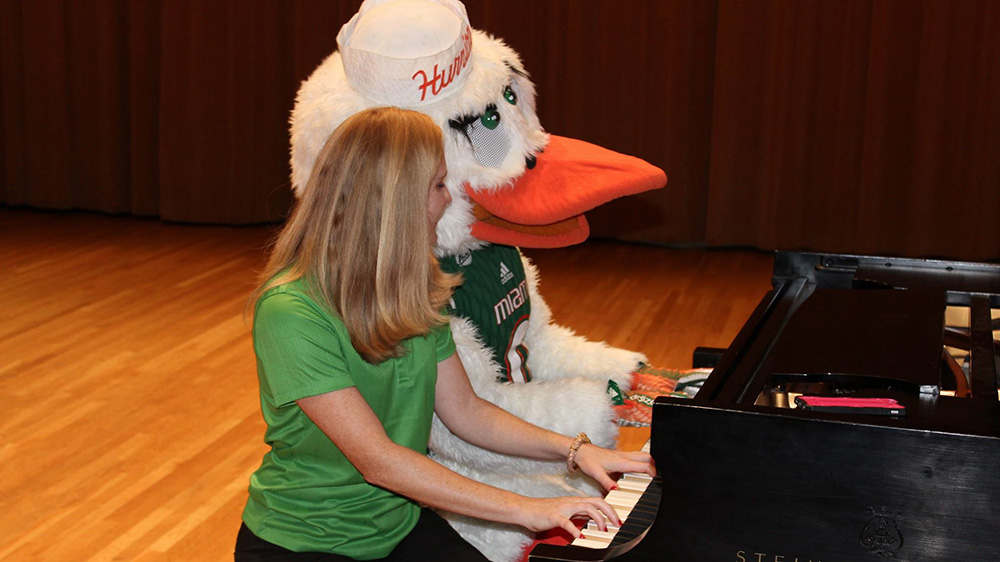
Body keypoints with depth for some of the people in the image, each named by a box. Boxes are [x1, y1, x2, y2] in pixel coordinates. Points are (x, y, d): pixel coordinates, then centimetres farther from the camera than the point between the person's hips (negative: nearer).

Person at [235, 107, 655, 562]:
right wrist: (523, 510, -24)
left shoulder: (414, 292, 3)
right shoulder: (290, 313, -22)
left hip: (400, 524, 7)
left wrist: (574, 450, -2)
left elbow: (465, 411, 9)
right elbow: (378, 461, -24)